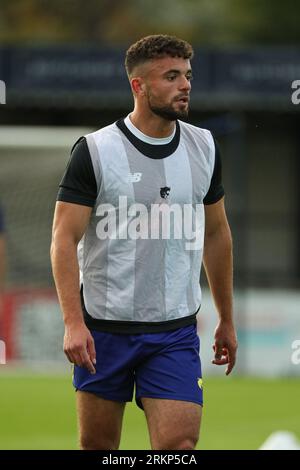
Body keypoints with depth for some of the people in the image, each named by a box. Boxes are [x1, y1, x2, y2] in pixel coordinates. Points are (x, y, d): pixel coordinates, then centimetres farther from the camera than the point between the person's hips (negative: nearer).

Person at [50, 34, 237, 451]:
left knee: (180, 442, -12)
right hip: (103, 329, -2)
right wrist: (73, 321, -19)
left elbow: (216, 233, 16)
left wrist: (227, 320, 19)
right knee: (97, 444, 6)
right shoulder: (95, 150, -8)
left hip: (177, 332, 2)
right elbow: (65, 238, -9)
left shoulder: (204, 147, 5)